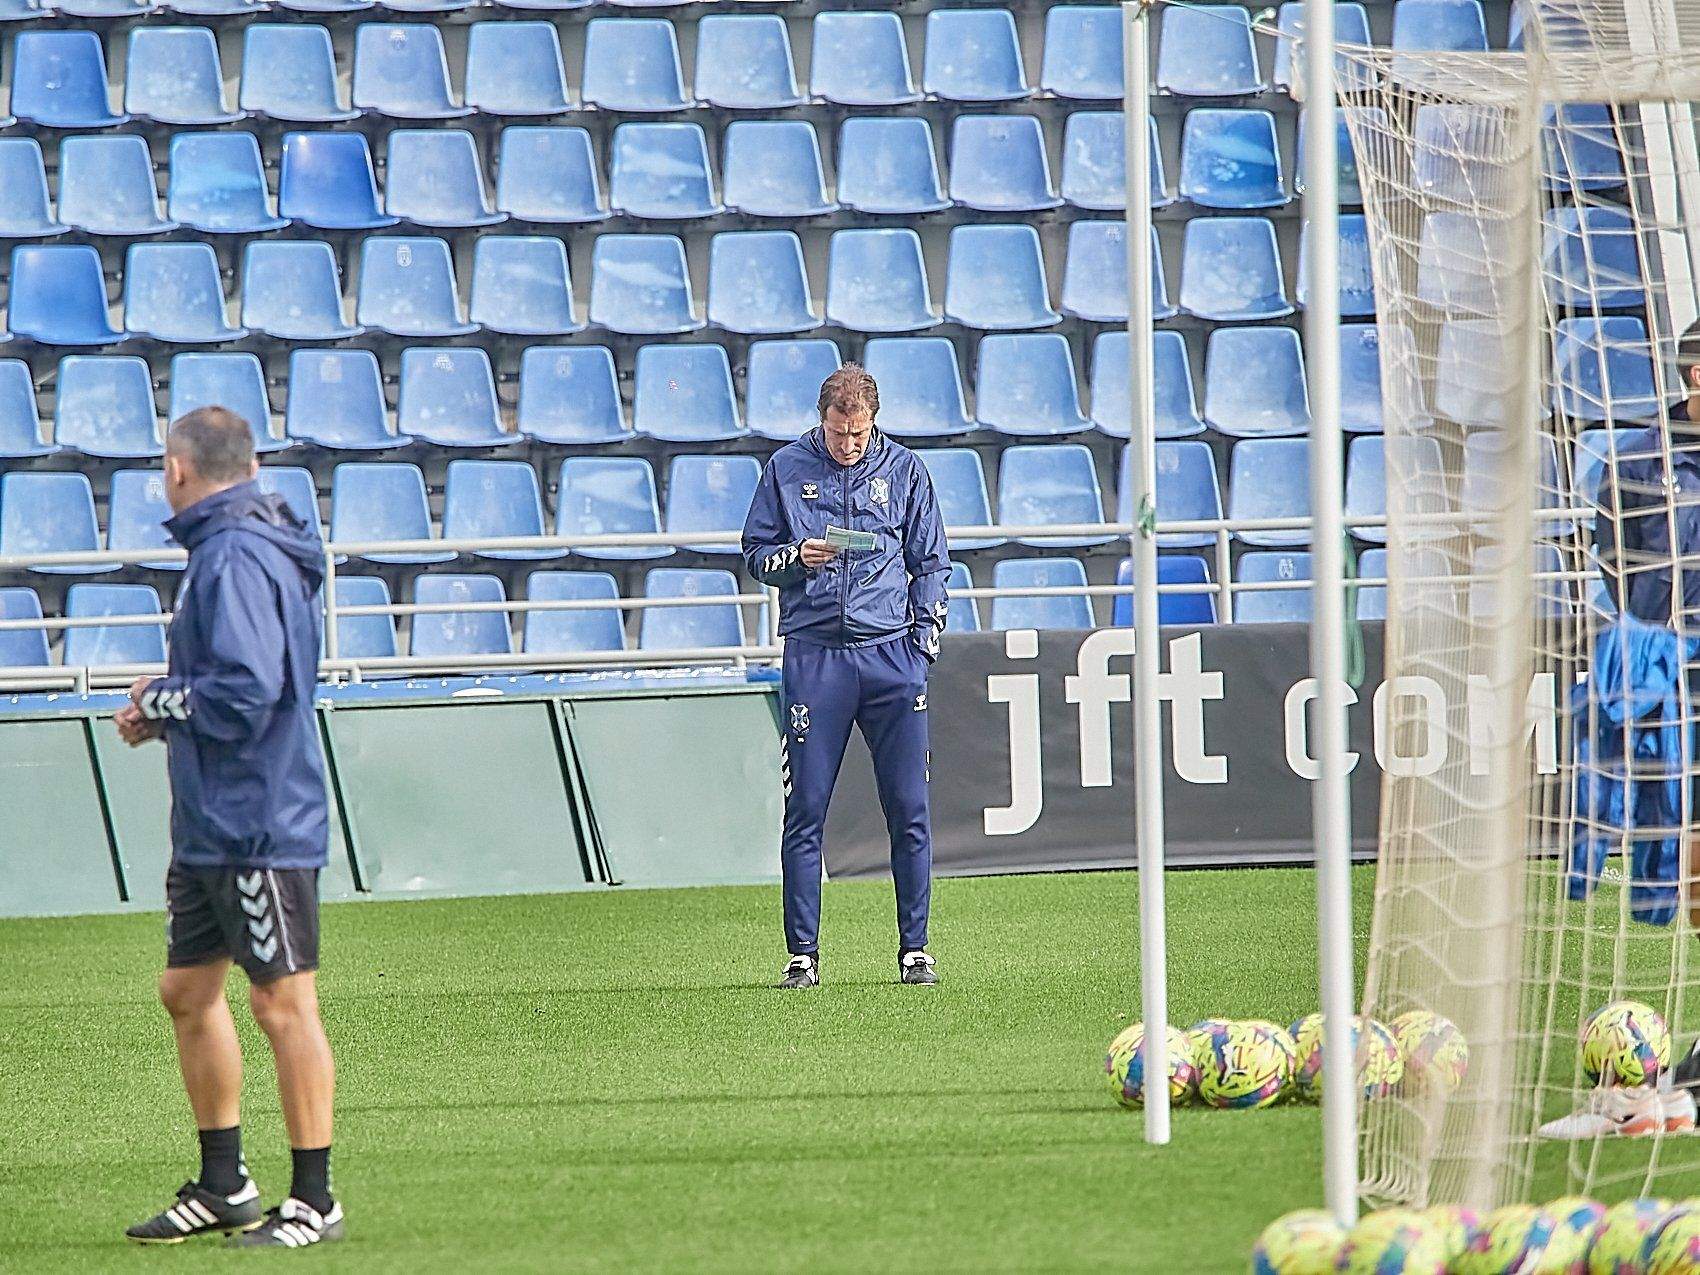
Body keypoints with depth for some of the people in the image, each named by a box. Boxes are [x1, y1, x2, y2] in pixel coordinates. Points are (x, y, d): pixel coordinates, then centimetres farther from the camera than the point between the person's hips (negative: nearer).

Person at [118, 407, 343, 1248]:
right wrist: (164, 716, 7)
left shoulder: (235, 560, -18)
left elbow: (241, 696, -25)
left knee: (281, 1005, -4)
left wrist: (158, 702, -9)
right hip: (209, 827, 11)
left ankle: (314, 1201, 1)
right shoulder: (226, 549, 14)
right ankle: (223, 1187, 25)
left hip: (261, 826, -11)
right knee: (188, 992, 16)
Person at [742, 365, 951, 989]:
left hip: (891, 654, 1)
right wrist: (797, 557, -10)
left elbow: (930, 564, 13)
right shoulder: (785, 469, 6)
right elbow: (755, 553, 11)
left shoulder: (904, 470, 8)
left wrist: (925, 640, 4)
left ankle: (914, 950, 5)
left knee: (908, 809, -1)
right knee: (805, 812, -2)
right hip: (814, 652, -1)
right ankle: (802, 954, 2)